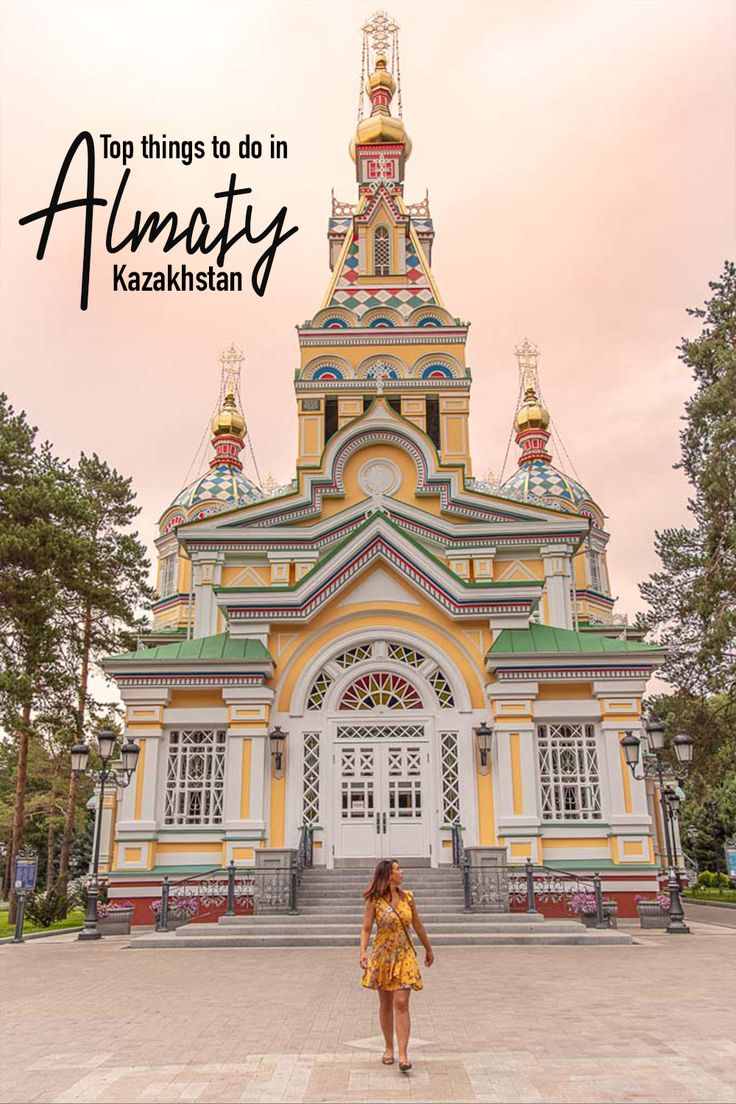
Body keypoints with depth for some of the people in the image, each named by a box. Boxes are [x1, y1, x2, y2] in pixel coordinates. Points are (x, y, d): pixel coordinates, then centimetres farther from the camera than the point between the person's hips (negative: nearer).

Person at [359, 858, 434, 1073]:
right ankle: (389, 1048, 27)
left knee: (401, 1004, -9)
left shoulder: (407, 897, 1)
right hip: (382, 956, -1)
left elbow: (418, 925, 12)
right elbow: (366, 929, -7)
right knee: (386, 1004, 11)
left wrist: (428, 949, 21)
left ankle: (403, 1055, -8)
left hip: (405, 955, 1)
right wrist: (363, 952, -22)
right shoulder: (374, 901, -8)